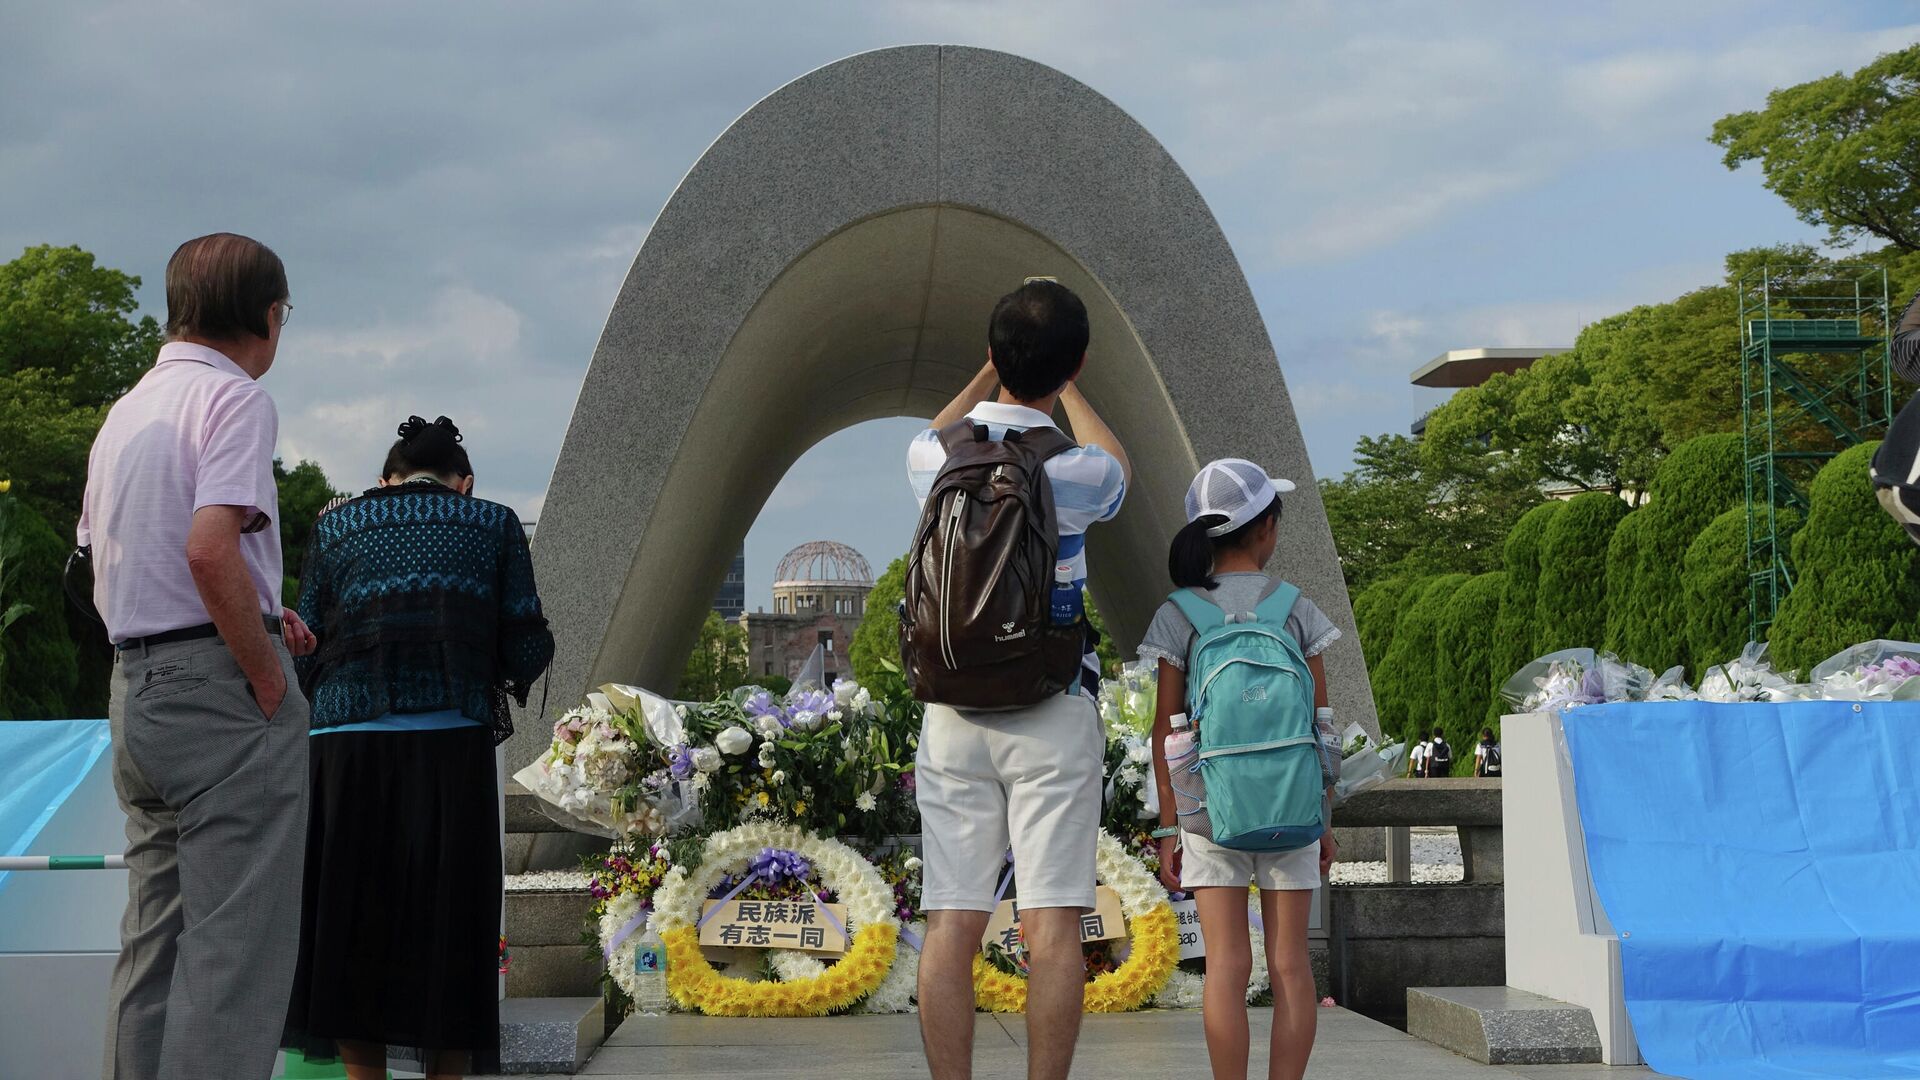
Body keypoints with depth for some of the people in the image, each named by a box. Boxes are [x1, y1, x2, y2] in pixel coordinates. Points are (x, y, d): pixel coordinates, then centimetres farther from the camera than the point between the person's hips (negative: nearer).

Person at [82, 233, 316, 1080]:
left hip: (134, 684, 9)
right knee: (236, 941, -7)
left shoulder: (124, 413, 17)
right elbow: (210, 548, -22)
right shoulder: (234, 398, -8)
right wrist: (269, 678, -14)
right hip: (218, 682, -9)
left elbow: (106, 577, 19)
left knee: (154, 934, 13)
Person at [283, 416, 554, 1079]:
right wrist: (504, 680, 26)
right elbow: (527, 645, 4)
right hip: (453, 742, -1)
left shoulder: (336, 526, 17)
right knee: (448, 926, 6)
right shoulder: (492, 523, 13)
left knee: (352, 924, 8)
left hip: (350, 740, 1)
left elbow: (305, 645, 9)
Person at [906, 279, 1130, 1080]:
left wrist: (996, 368, 30)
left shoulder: (934, 458, 0)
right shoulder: (1074, 471, -8)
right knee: (1052, 924, -2)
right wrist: (1063, 385, 30)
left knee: (952, 925, 1)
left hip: (953, 717, 3)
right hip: (1052, 714, -2)